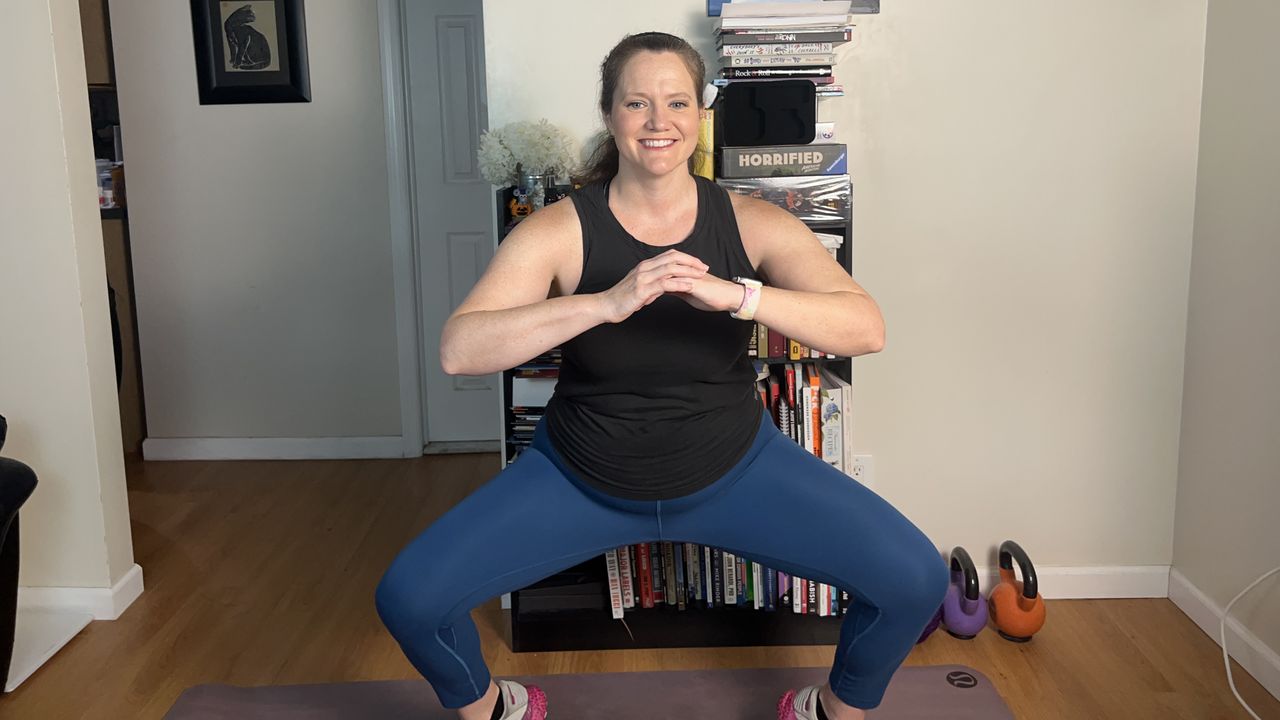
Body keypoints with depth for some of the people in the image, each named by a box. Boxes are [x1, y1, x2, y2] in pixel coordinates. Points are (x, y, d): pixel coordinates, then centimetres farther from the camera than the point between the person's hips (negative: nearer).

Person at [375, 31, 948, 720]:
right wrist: (607, 302, -41)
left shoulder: (752, 222, -13)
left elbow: (866, 328, -25)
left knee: (916, 580, -10)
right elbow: (458, 350, -30)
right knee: (407, 597, -11)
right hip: (581, 476, 0)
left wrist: (735, 294, -41)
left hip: (734, 469, 1)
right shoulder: (557, 231, -16)